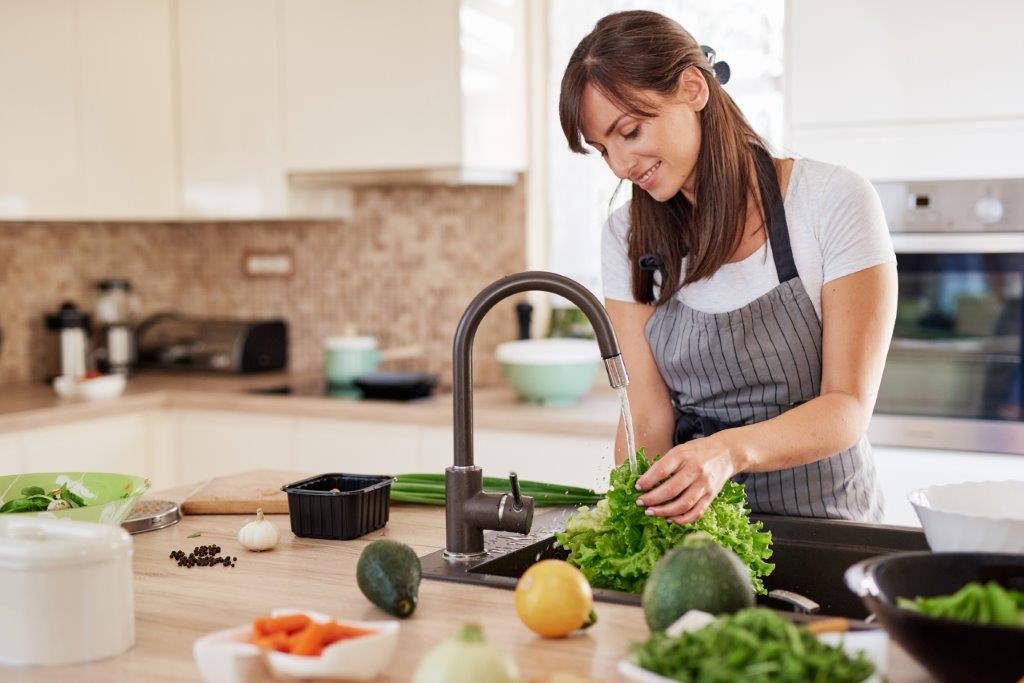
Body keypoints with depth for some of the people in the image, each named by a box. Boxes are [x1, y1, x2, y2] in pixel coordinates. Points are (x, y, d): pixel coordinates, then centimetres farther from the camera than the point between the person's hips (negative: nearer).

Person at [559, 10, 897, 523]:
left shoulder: (833, 202, -7)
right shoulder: (628, 237, 4)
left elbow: (849, 407, -11)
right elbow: (649, 413, 0)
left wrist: (731, 450, -29)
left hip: (823, 519, -2)